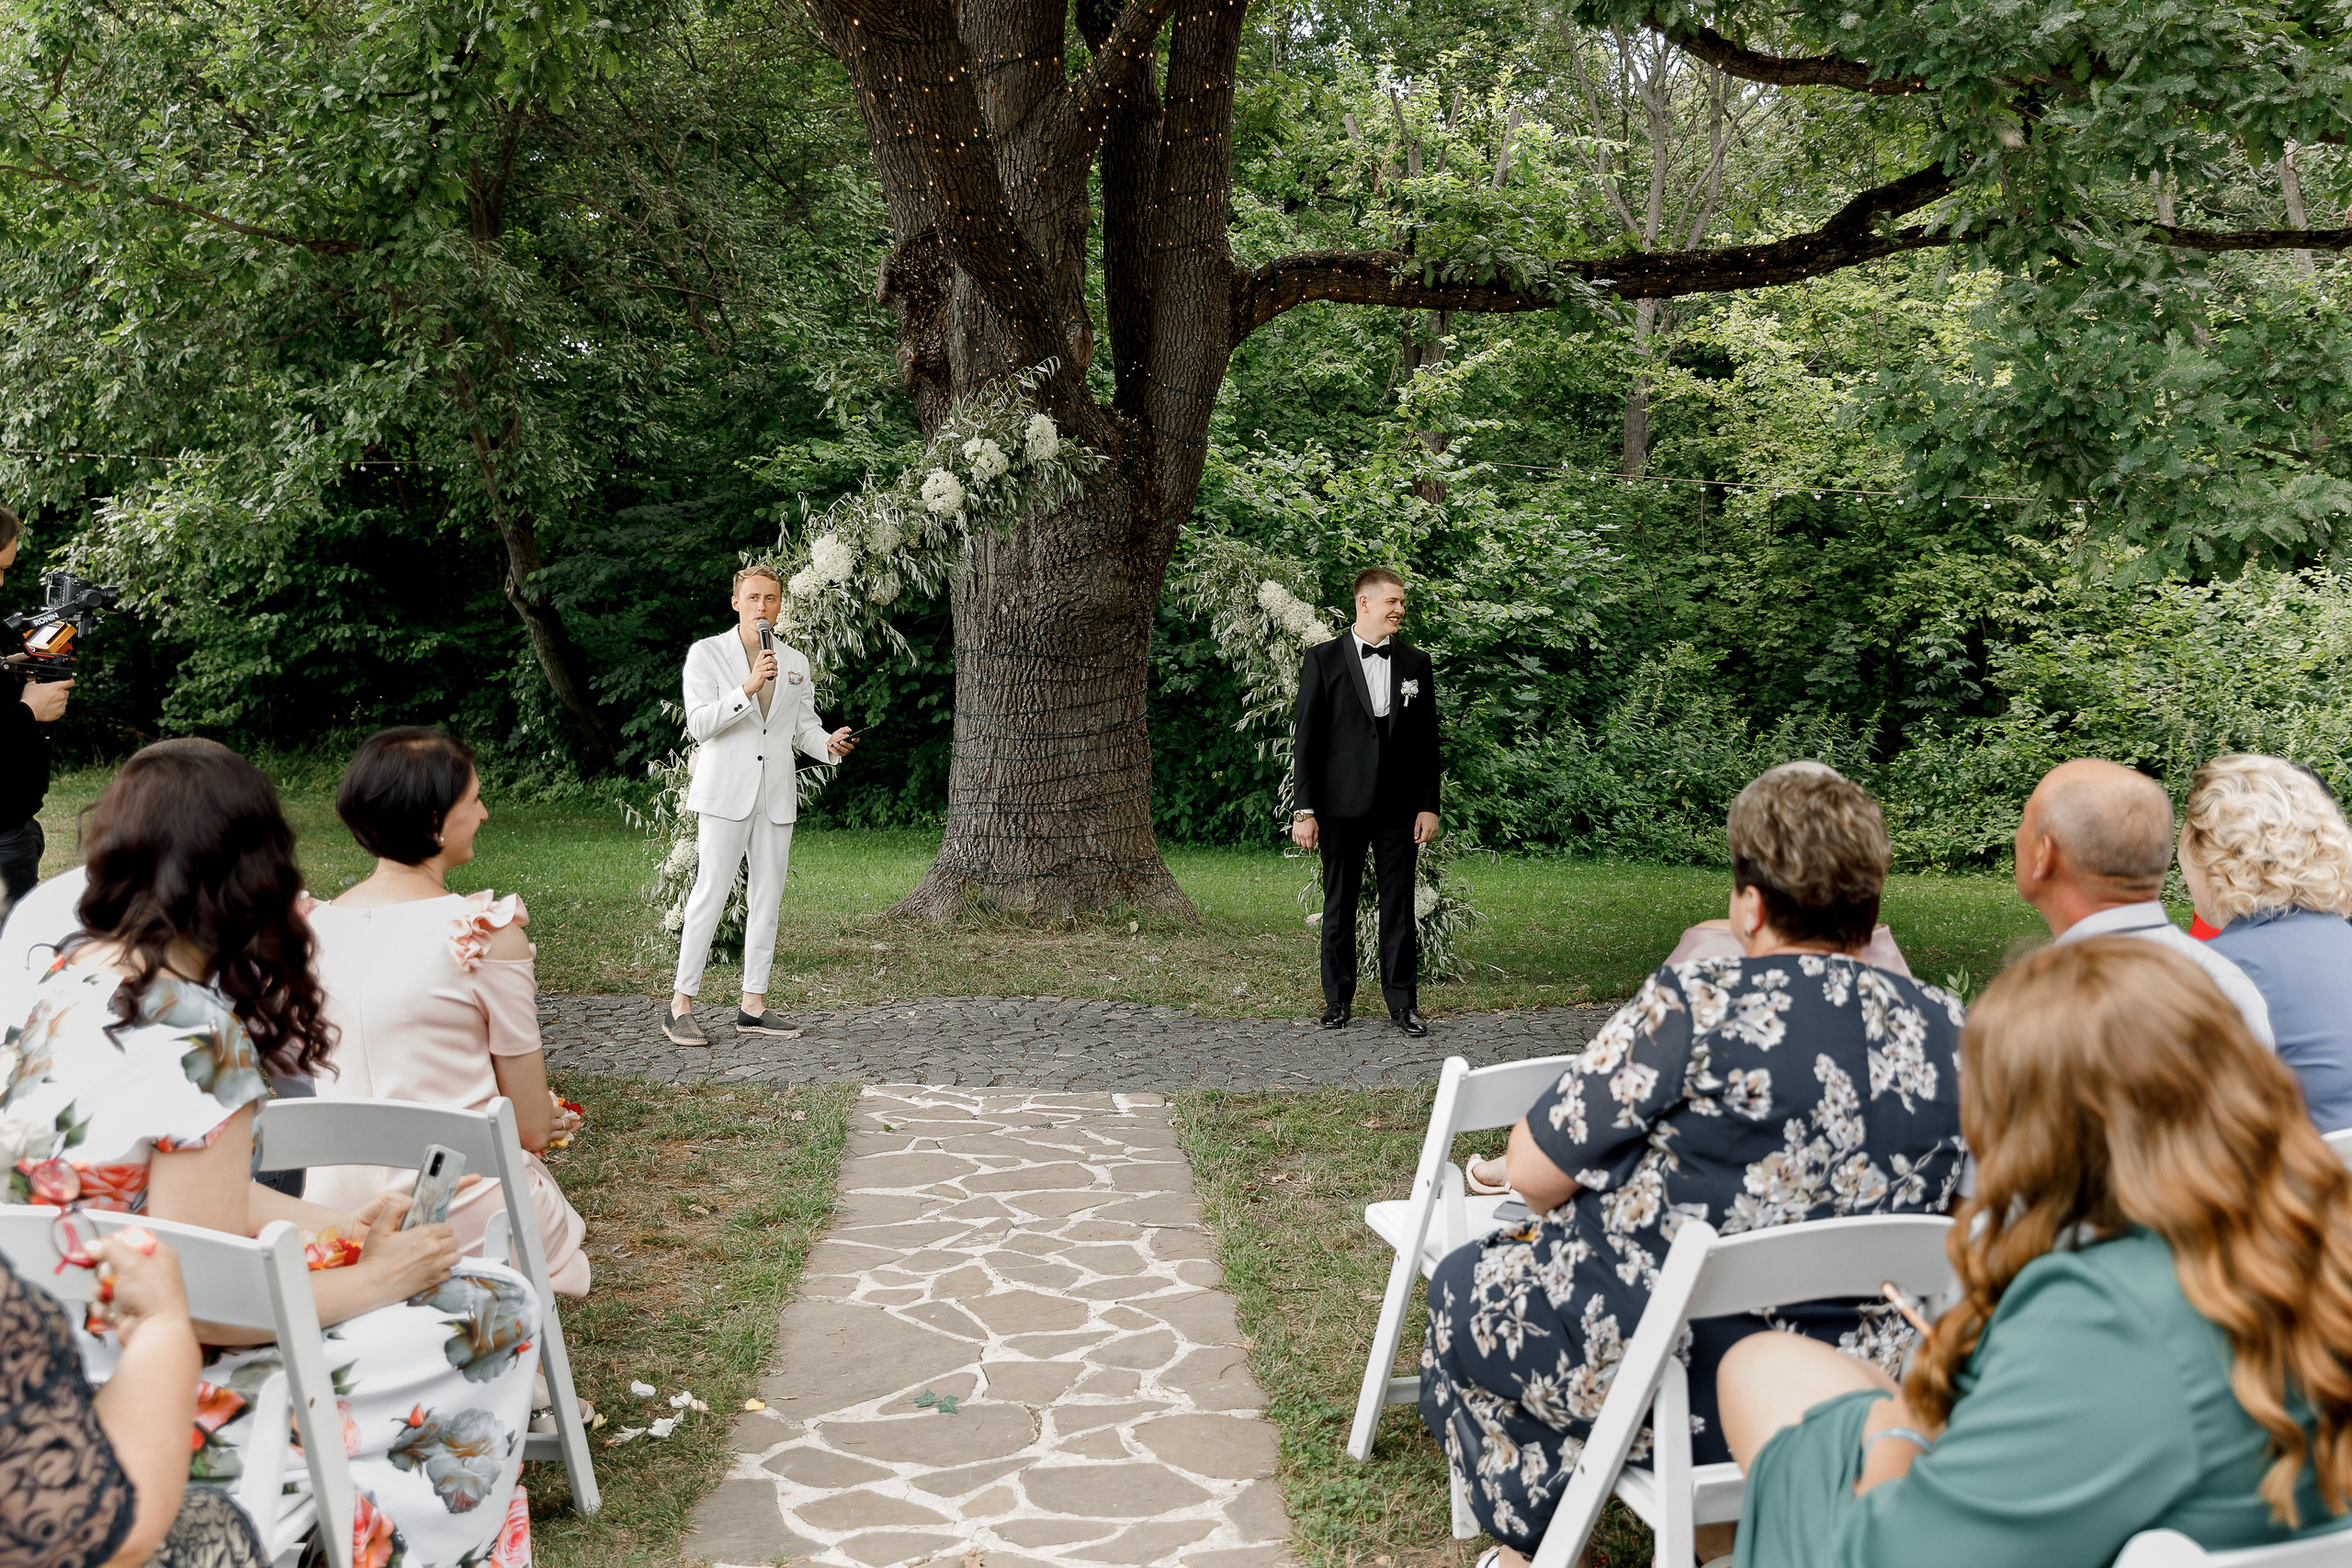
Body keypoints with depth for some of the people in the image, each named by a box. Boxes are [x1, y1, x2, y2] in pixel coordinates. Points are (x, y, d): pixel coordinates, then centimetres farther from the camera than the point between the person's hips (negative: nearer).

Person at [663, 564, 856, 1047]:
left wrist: (830, 744, -7)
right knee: (710, 894, -9)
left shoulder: (795, 662, 14)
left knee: (767, 898, 6)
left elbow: (805, 726, 14)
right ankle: (681, 1005, -3)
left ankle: (753, 1006, 11)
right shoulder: (707, 653, 1)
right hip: (726, 793, -5)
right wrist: (747, 689, -21)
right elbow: (699, 723, -9)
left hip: (777, 797, 5)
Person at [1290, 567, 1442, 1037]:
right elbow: (1306, 738, -2)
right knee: (1339, 905, 6)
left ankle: (1403, 1001, 12)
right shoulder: (1324, 659, 0)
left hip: (1399, 806, 2)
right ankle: (1338, 999, 17)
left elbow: (1427, 741, 10)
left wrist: (1429, 805, 3)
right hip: (1342, 804, -2)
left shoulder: (1416, 663, 8)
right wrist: (1303, 809, -7)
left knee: (1399, 905, 4)